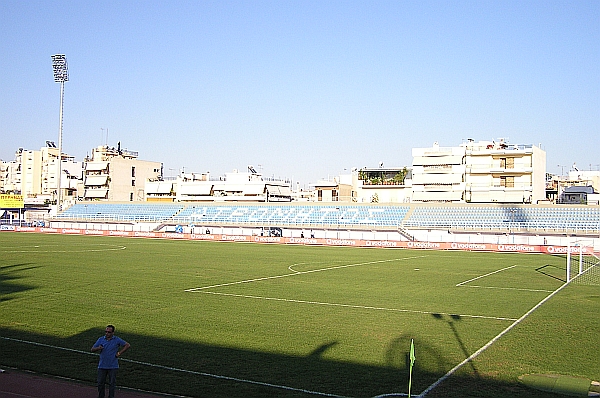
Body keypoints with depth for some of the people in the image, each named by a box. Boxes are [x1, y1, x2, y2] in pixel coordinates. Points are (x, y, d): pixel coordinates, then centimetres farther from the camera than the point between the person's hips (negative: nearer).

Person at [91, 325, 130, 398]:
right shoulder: (101, 339, 3)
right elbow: (92, 349, 5)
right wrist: (98, 348, -17)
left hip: (113, 366, -2)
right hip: (102, 365, 2)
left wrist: (119, 353, -6)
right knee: (100, 383, 6)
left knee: (112, 383, 4)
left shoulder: (117, 340, -3)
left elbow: (127, 345, 0)